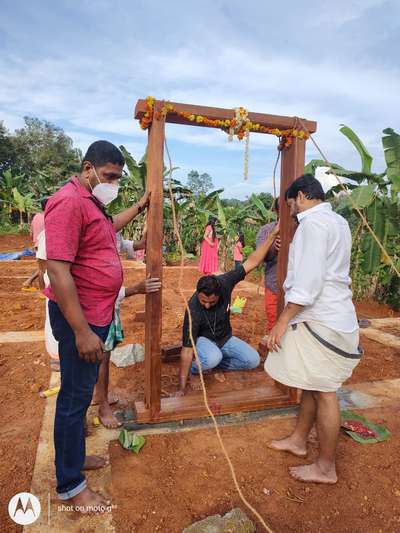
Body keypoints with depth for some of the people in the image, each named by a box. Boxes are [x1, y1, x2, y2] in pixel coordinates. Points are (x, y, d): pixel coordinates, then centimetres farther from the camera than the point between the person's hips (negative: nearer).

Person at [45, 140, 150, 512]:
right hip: (79, 317, -10)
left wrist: (140, 206, 35)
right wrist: (82, 331, -26)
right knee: (75, 396, 4)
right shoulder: (68, 202, -20)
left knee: (83, 390, 20)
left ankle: (74, 456, 39)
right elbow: (58, 271, -26)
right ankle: (70, 484, 22)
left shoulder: (91, 202, 12)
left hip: (97, 313, 10)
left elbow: (109, 226, 36)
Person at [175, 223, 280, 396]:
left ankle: (216, 364, 9)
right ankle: (192, 369, -4)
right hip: (202, 339, -4)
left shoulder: (224, 283, -26)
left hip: (225, 338, 5)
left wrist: (272, 235, -26)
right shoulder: (193, 309, -35)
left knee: (253, 360, -10)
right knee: (213, 357, -37)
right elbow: (187, 350, -32)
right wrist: (182, 388, -30)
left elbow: (252, 262, -20)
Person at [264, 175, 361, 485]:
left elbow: (308, 281, -23)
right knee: (312, 385, 19)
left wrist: (283, 321, -20)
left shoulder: (313, 223, -16)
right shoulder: (338, 221, 15)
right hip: (330, 316, 10)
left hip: (321, 320, -10)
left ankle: (326, 468, 17)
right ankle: (298, 440, 35)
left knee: (323, 392, 1)